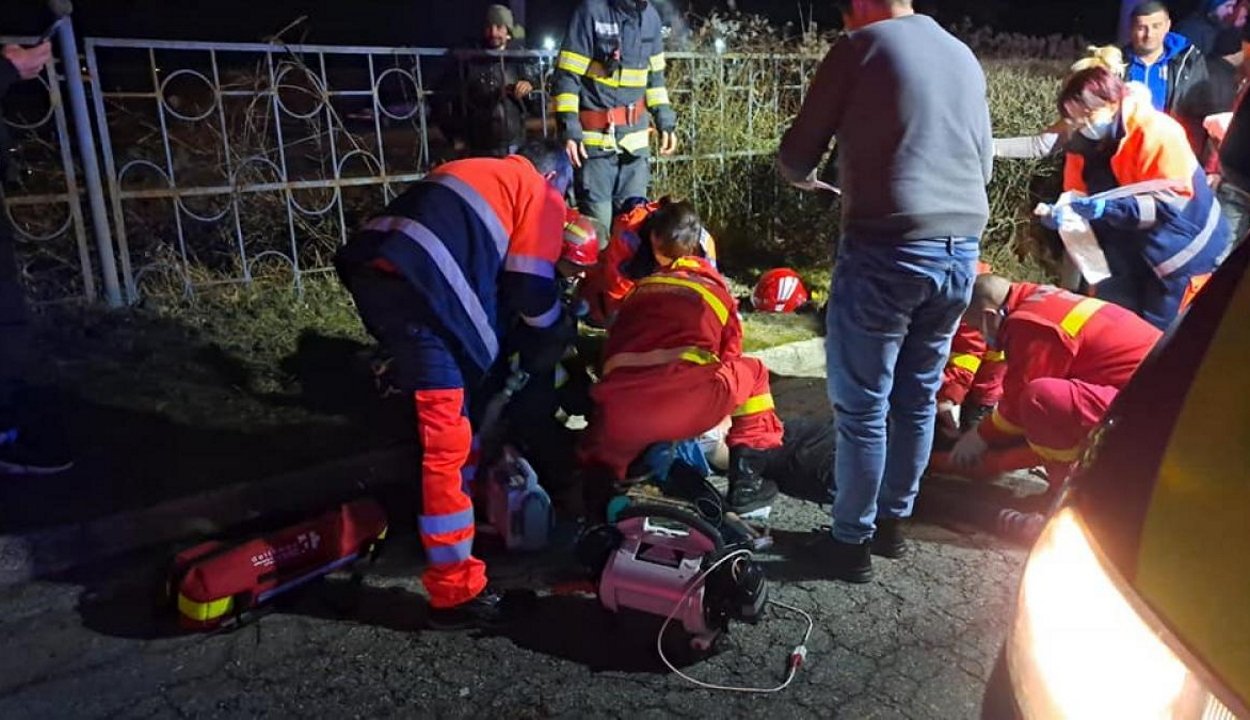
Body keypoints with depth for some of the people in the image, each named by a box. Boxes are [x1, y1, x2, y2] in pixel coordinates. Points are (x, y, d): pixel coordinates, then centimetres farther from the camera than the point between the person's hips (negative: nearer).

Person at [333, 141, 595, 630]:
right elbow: (530, 289, 4)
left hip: (371, 271, 9)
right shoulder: (541, 195, 11)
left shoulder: (477, 172, 34)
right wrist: (563, 332, 23)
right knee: (446, 445, -5)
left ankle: (462, 495, 46)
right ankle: (455, 592, 1)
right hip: (415, 290, -9)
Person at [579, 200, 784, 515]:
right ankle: (745, 484, 22)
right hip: (687, 404, -3)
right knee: (751, 372, 27)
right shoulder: (714, 286, 23)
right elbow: (729, 355, 31)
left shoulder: (639, 289, 28)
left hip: (618, 418, 3)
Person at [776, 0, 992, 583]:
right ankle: (893, 523, 30)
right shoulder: (965, 58, 17)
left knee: (862, 406, 4)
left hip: (887, 250, -6)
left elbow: (798, 153, 3)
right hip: (961, 250, 7)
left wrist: (802, 175, 25)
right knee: (918, 397, 16)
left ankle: (852, 540, 15)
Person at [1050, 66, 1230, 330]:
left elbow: (1171, 201, -26)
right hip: (1127, 254, 6)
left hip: (1177, 251, -6)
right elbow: (1078, 192, 1)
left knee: (1157, 331, 1)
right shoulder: (1084, 141, -1)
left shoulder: (1157, 132, -22)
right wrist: (1064, 209, -23)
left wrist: (1110, 208, -38)